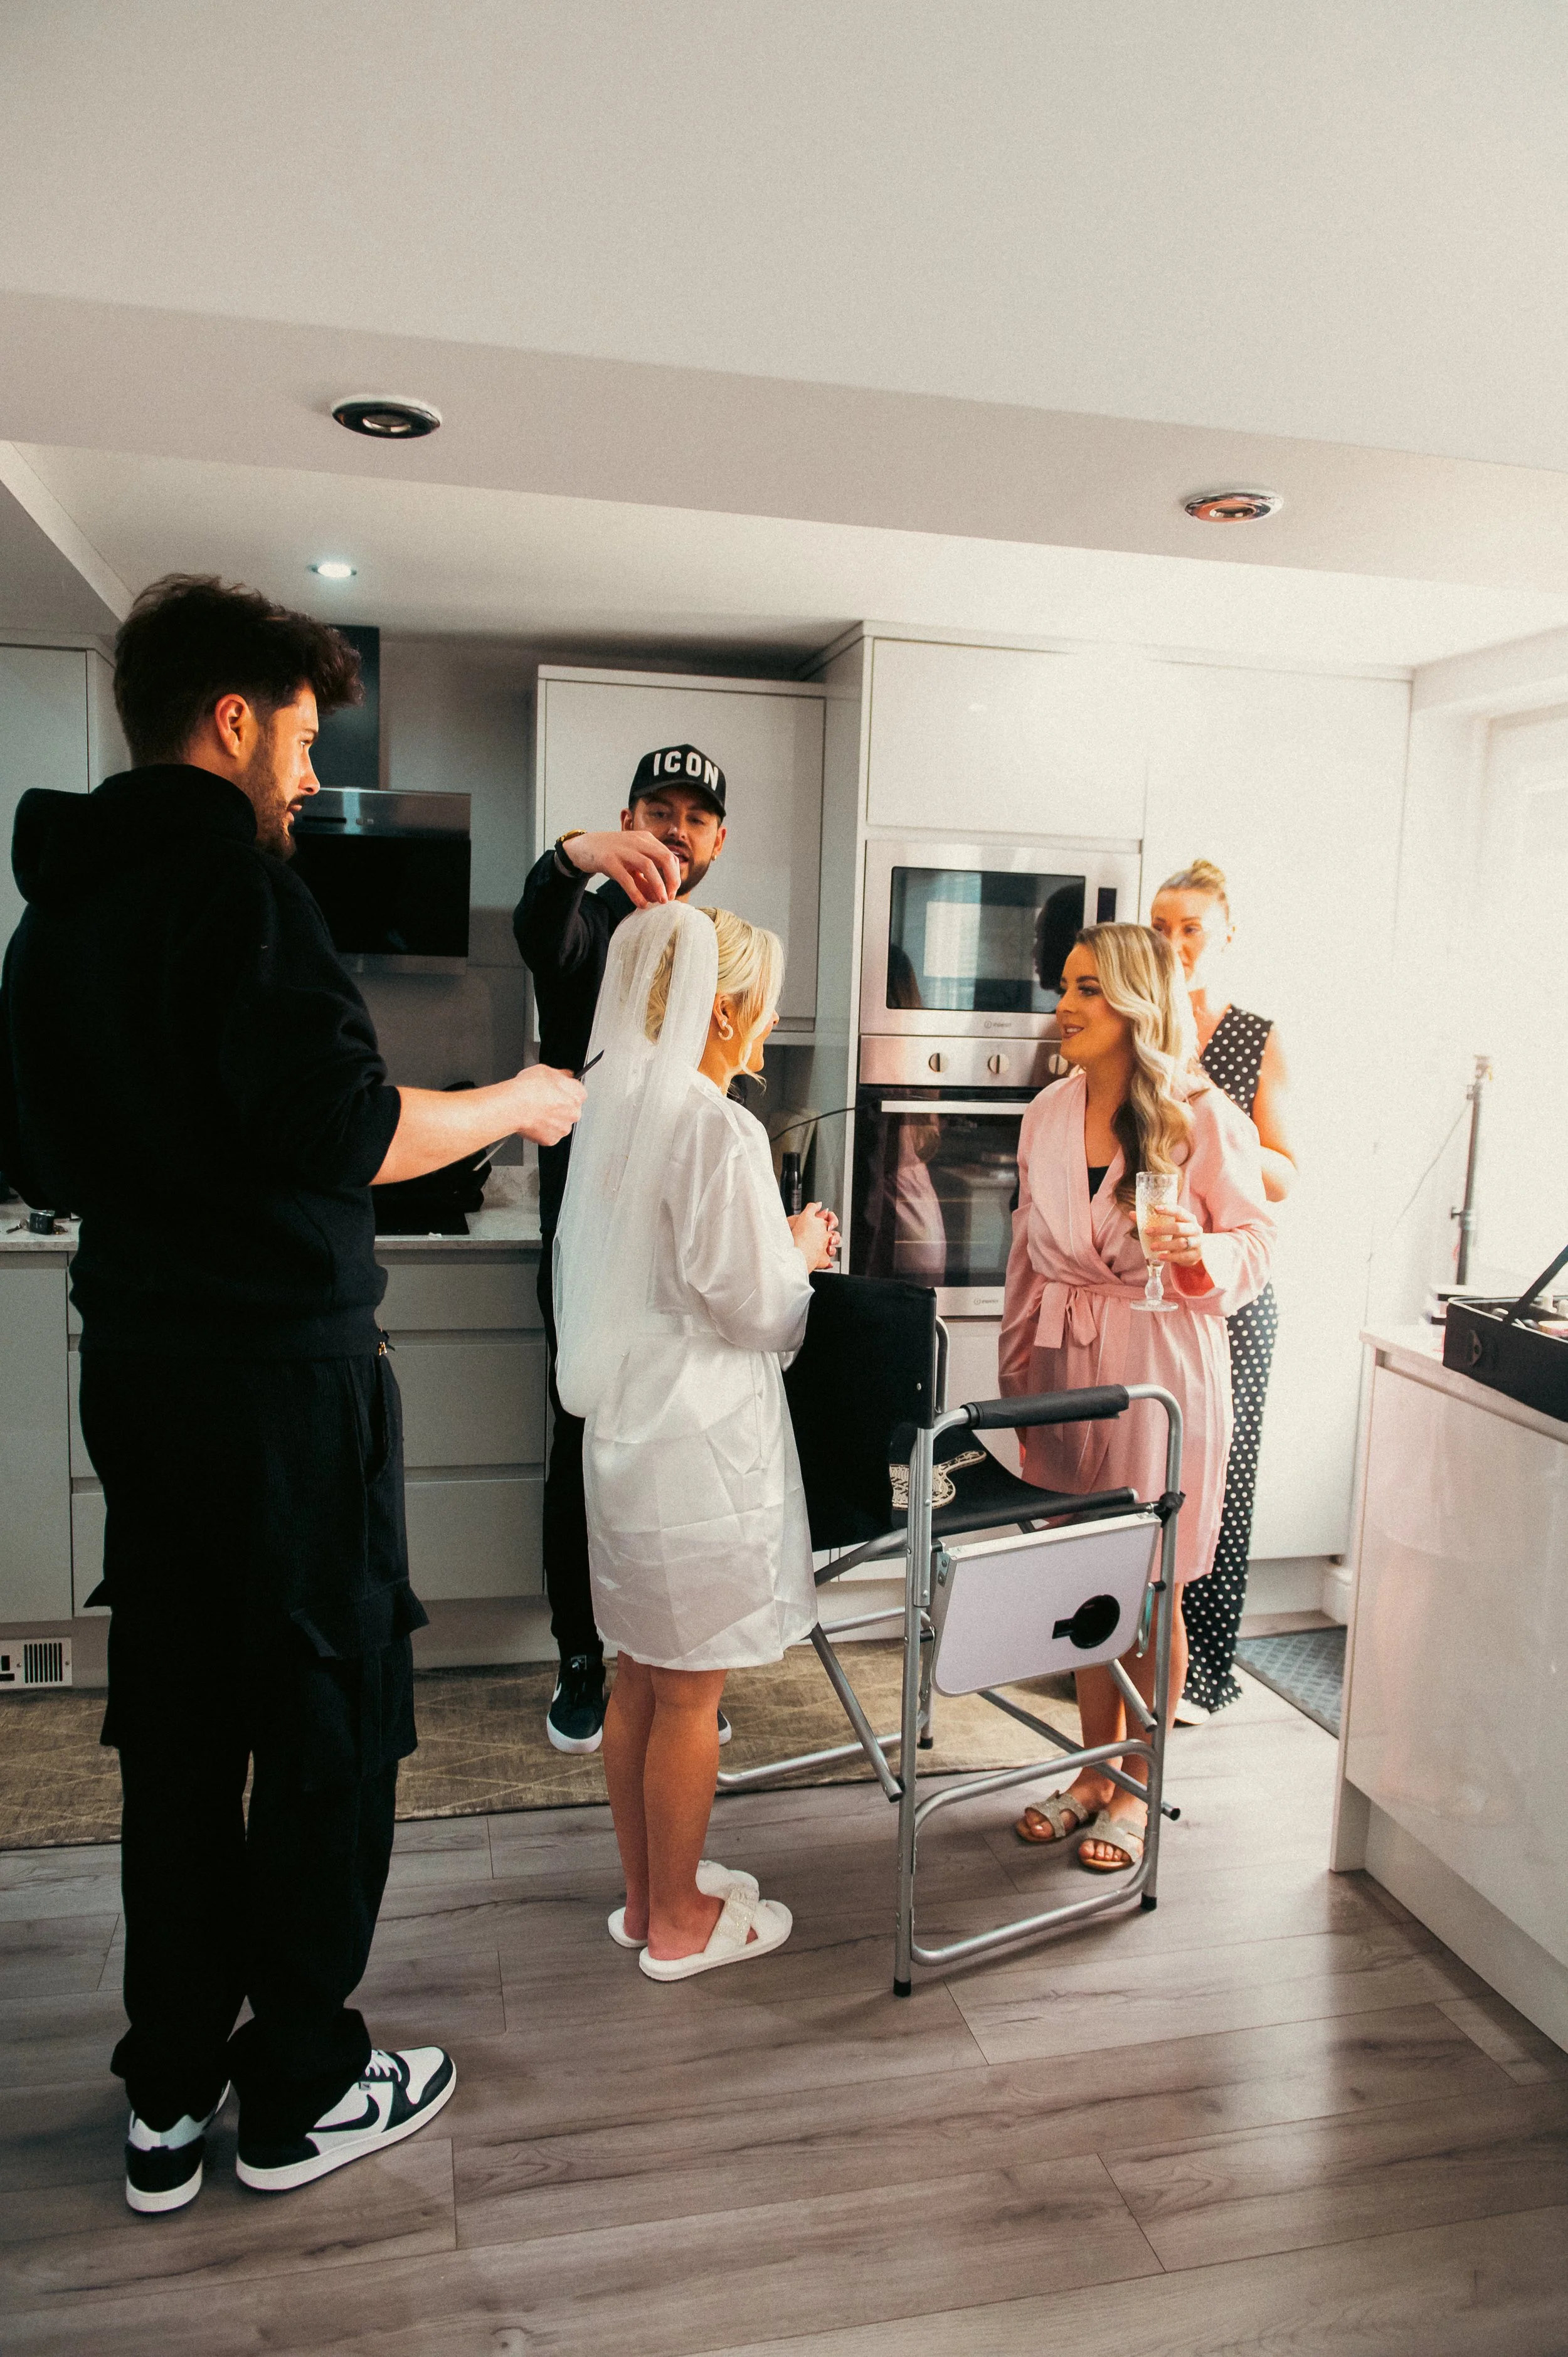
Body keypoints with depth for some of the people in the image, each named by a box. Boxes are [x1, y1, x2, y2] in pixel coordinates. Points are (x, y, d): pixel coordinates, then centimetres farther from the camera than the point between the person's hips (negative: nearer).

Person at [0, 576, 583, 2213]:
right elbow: (341, 1130, -22)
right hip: (284, 1367, -8)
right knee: (328, 1724, 7)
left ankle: (167, 2100, 29)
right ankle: (301, 2093, 22)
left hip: (134, 1366, 8)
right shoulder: (233, 877, -13)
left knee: (174, 1727, 16)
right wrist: (515, 1104, -7)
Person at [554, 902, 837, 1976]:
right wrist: (801, 1251, 1)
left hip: (630, 1428, 9)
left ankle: (648, 1890, 35)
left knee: (642, 1674, 19)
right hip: (700, 1439, -9)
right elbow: (752, 1306, -18)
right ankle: (680, 1922, 23)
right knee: (690, 1691, 6)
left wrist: (773, 1241, 16)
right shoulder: (716, 1125, -19)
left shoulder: (618, 1101, 8)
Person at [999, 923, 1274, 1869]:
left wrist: (1202, 1252, -24)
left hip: (1162, 1368, -5)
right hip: (1066, 1365, 5)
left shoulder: (1206, 1119, -9)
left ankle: (1140, 1788, 25)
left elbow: (1257, 1243, -2)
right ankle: (1096, 1768, 31)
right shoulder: (1049, 1114, 6)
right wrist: (1017, 1372, 14)